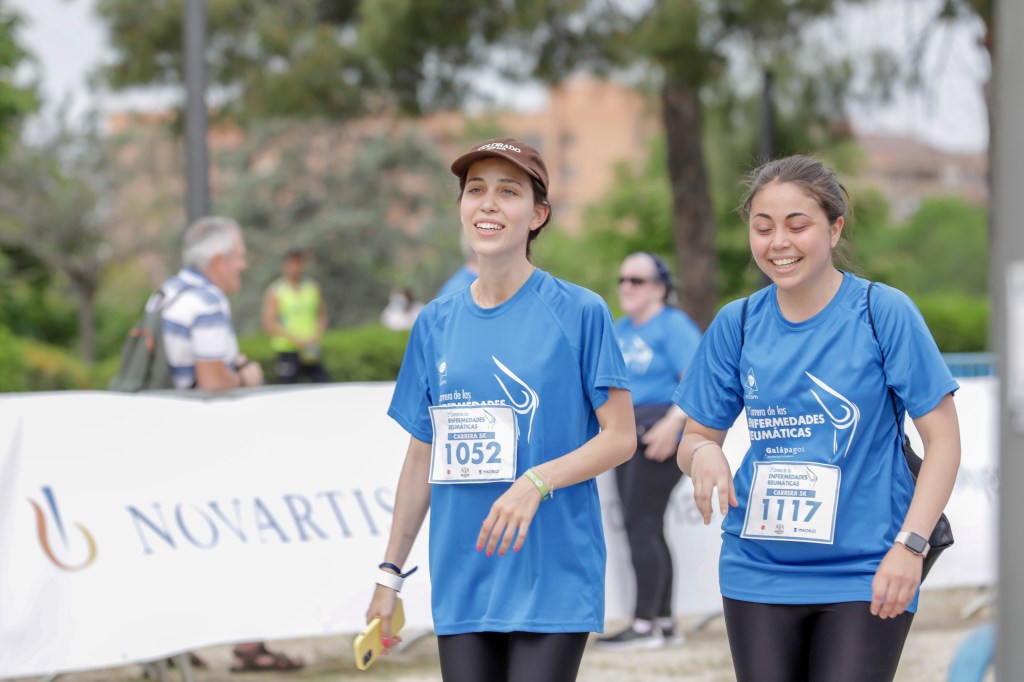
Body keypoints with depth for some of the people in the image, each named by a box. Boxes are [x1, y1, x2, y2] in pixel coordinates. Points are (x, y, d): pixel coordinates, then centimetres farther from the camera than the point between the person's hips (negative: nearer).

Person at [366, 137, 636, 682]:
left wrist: (537, 481, -20)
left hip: (553, 581, -4)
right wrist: (390, 574, 14)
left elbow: (620, 437, -4)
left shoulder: (579, 312, -4)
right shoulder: (436, 324, 9)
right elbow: (422, 457, 15)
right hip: (460, 589, 4)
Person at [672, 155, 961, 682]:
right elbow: (696, 437, 11)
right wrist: (702, 453, -14)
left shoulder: (885, 313, -7)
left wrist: (909, 544, -16)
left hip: (863, 575, -3)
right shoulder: (737, 324, 3)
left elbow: (942, 439, -6)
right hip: (759, 573, 4)